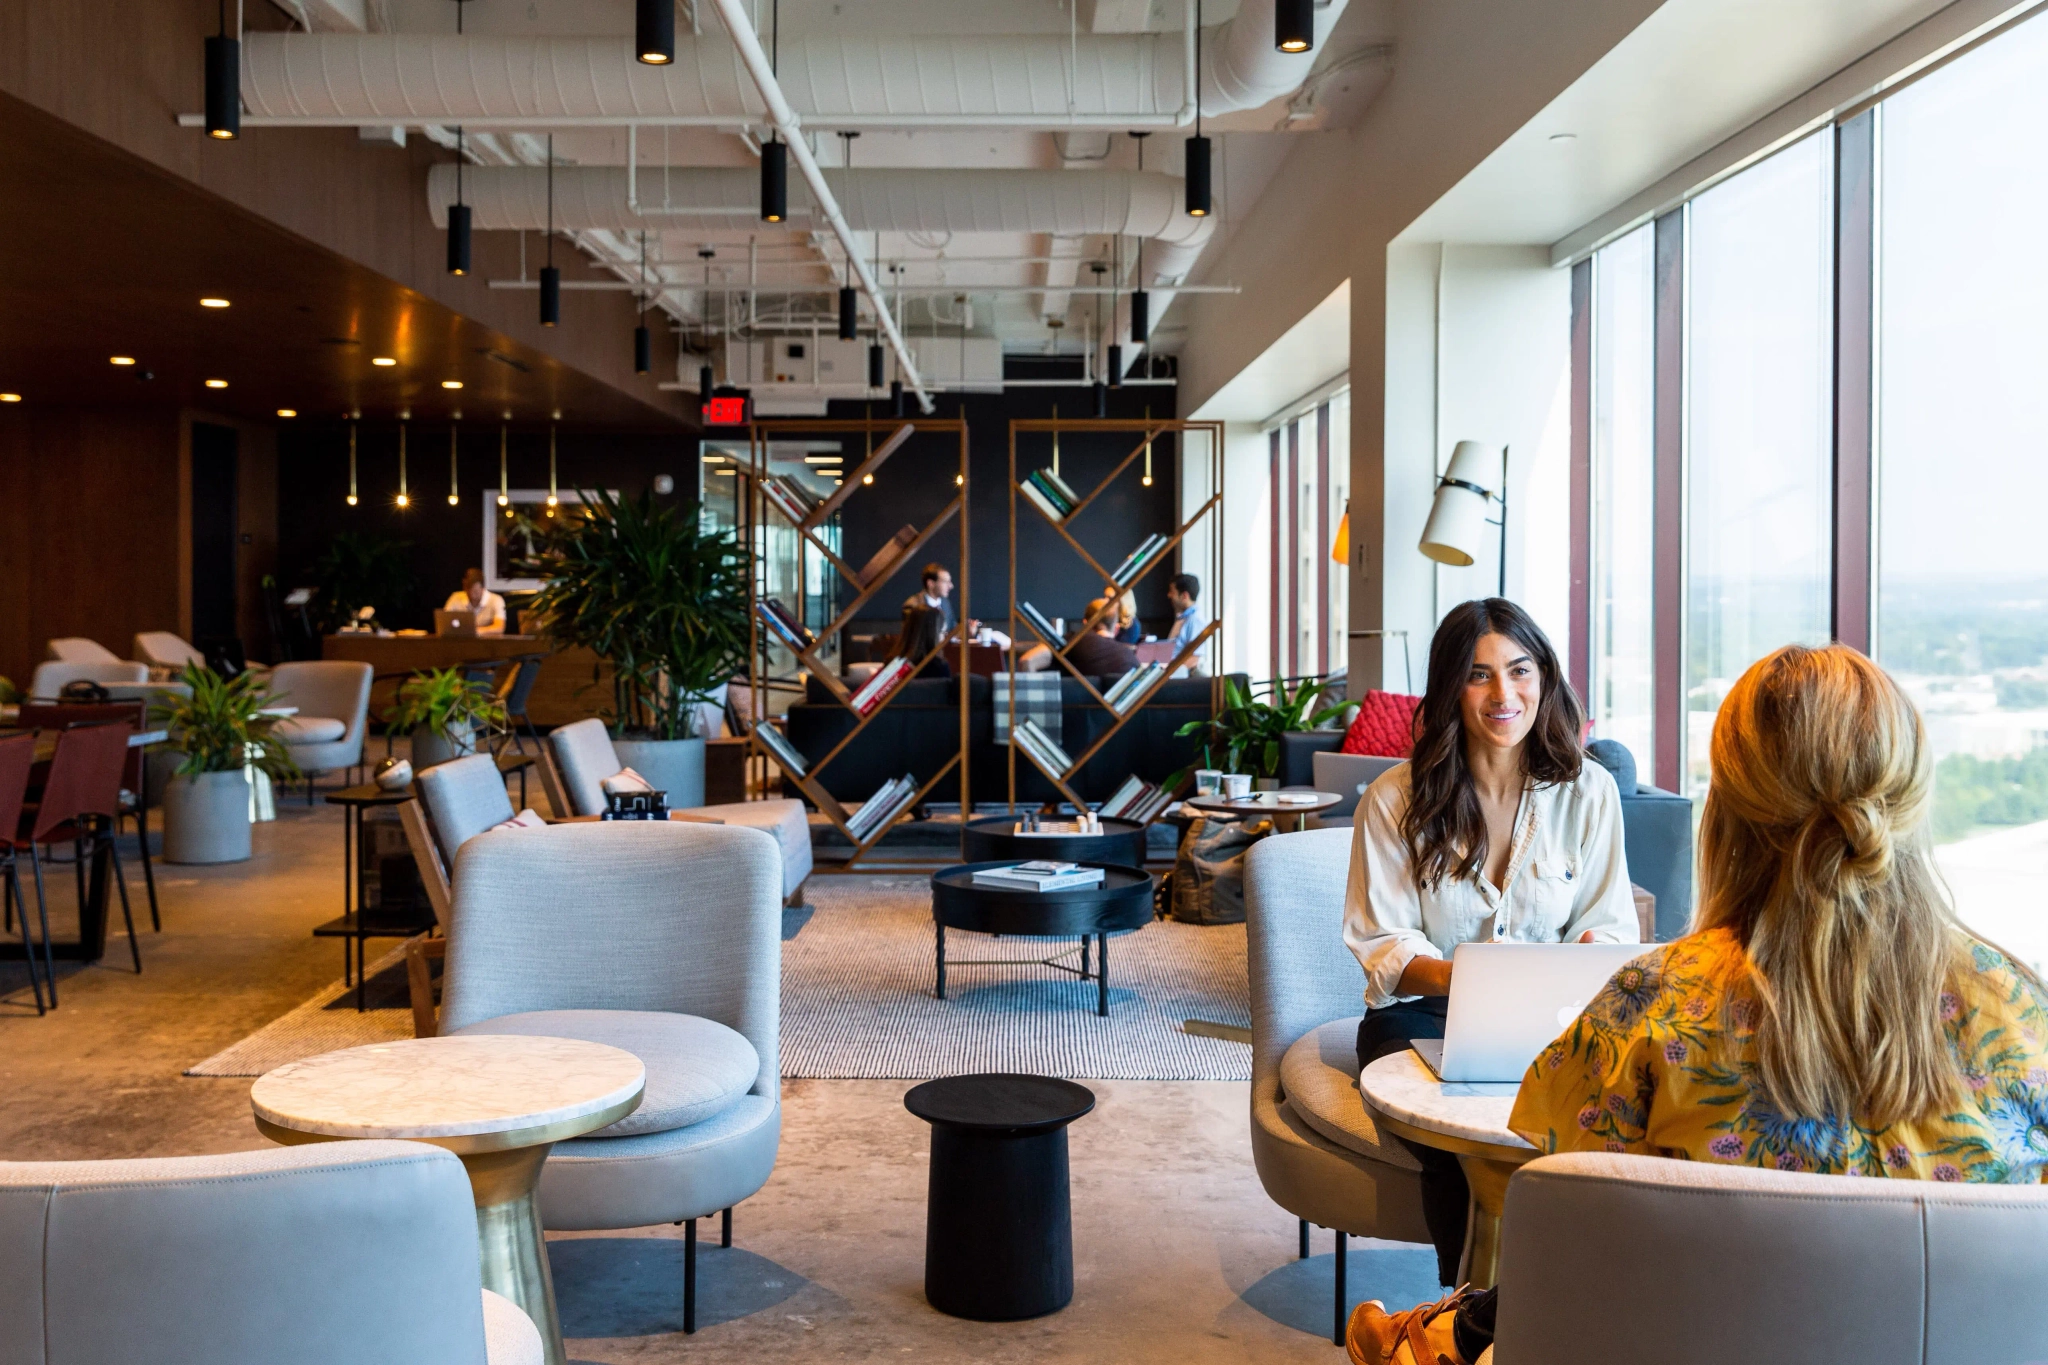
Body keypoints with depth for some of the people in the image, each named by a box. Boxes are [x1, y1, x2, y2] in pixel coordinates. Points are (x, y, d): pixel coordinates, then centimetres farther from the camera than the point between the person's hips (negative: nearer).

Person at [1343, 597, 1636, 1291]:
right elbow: (1381, 944, -4)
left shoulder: (1589, 793, 5)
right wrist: (1448, 977, -27)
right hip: (1422, 1015, -1)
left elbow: (1612, 926, 7)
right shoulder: (1395, 801, 0)